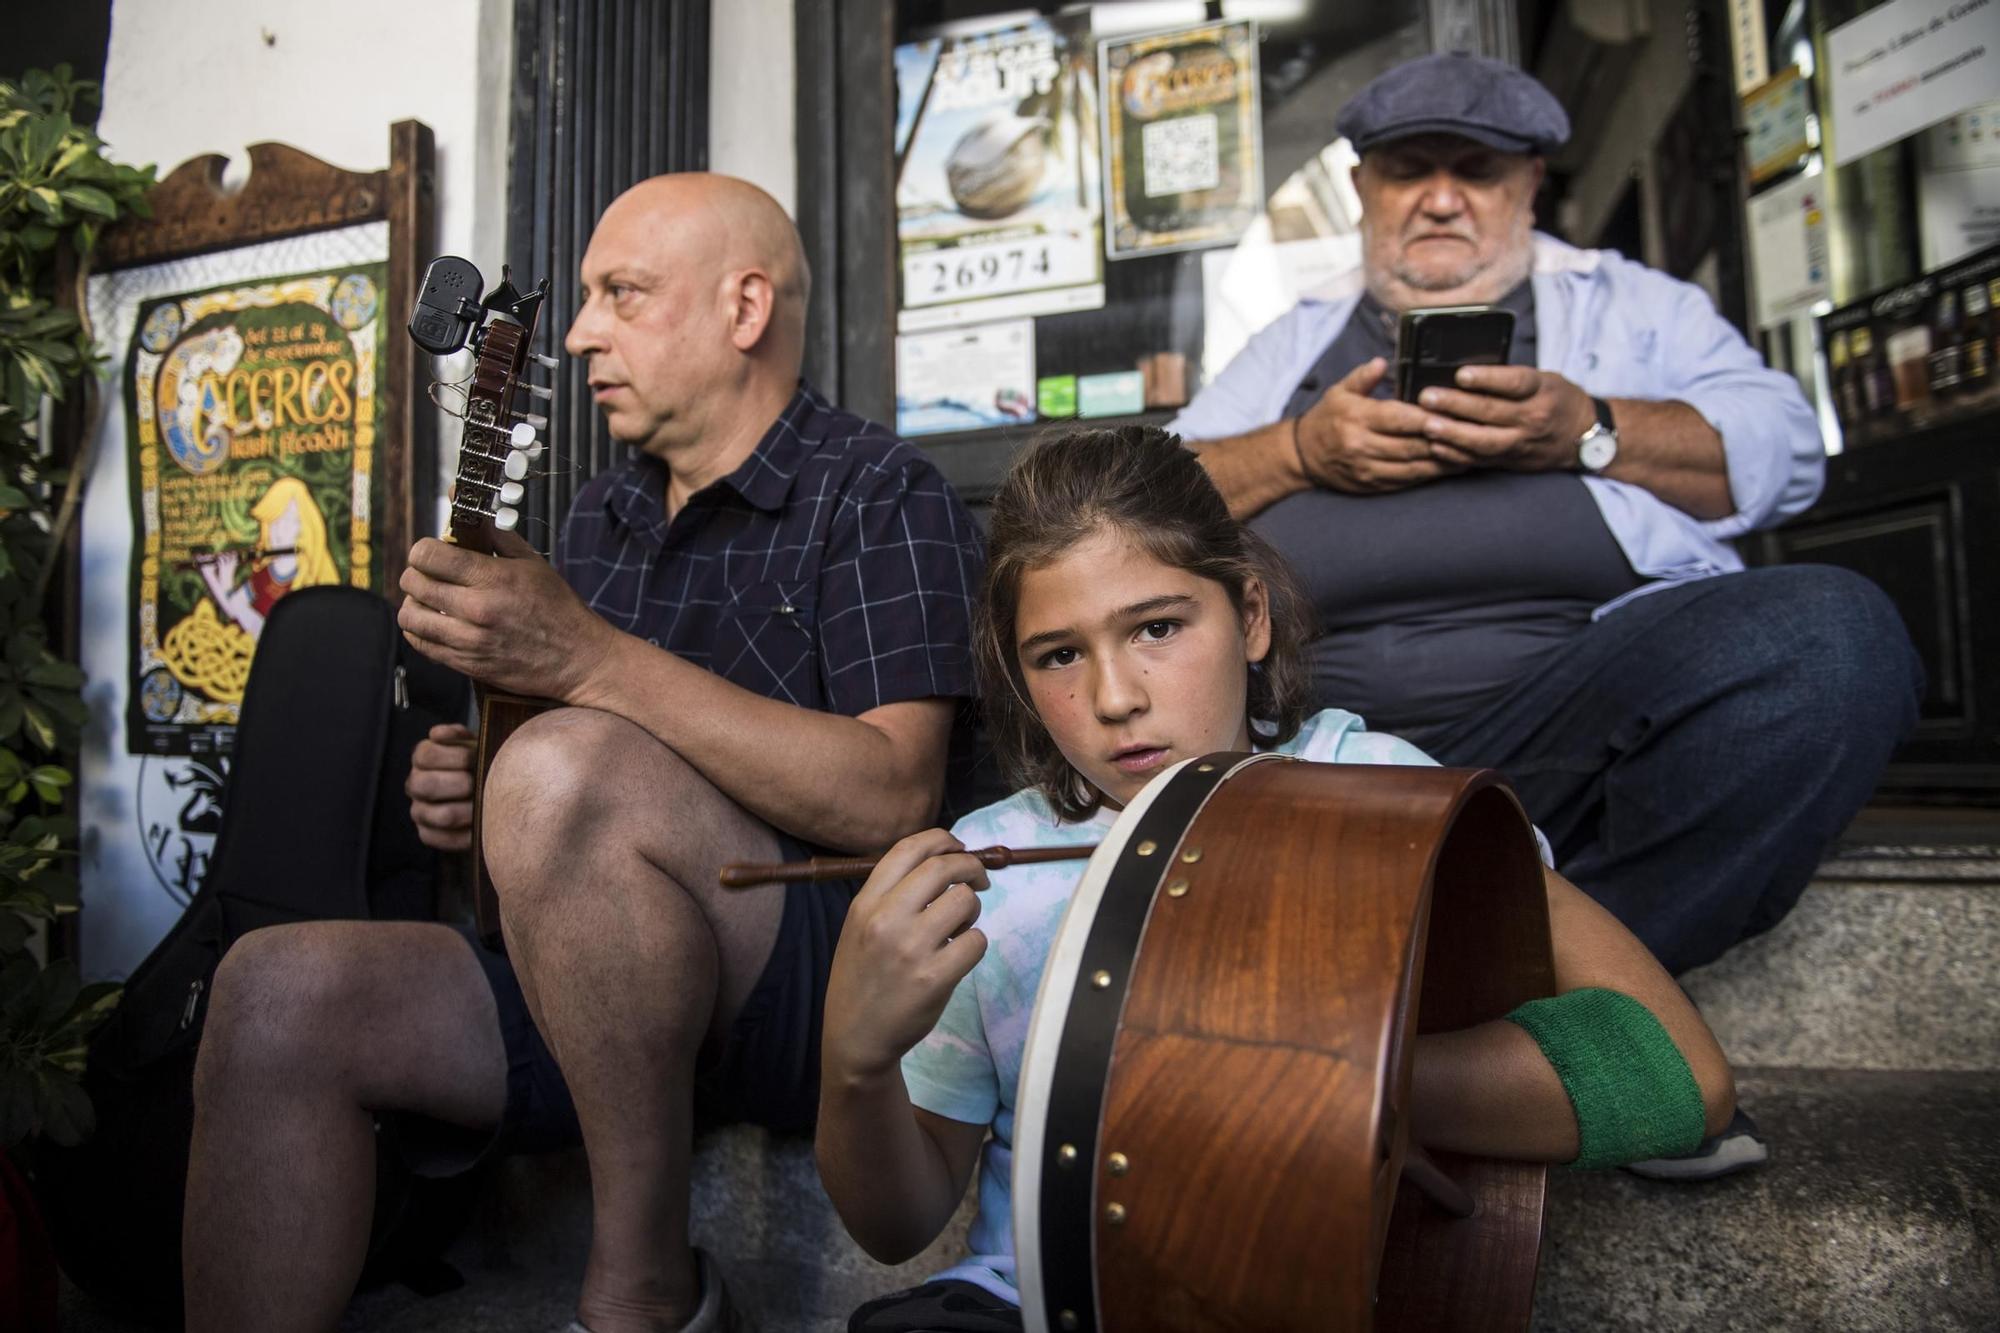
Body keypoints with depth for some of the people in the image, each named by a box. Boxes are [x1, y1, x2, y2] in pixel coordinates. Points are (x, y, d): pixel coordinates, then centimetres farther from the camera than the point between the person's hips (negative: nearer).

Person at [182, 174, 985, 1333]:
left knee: (567, 765, -30)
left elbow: (894, 801, -20)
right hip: (602, 992, 7)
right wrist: (465, 796, 0)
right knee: (280, 991, -13)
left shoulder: (880, 494, -5)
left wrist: (591, 659, -24)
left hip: (836, 996, -6)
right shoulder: (603, 519, 18)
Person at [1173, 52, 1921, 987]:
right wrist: (1297, 451, 2)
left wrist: (1592, 433, -4)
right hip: (1313, 725, 1)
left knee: (1829, 633, -31)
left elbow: (1784, 451, 12)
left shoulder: (1622, 301, 26)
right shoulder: (1296, 340, 29)